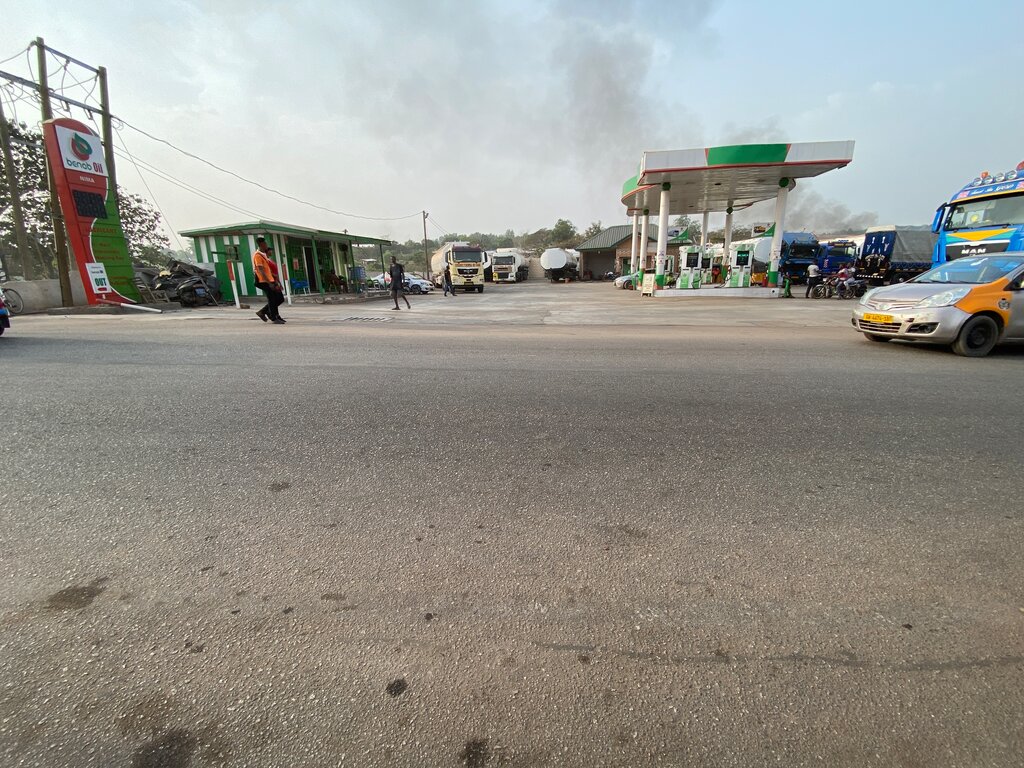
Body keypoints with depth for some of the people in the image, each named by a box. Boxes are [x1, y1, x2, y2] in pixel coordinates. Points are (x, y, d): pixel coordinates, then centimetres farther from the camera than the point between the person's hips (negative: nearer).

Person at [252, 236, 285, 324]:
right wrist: (269, 283, -25)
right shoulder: (257, 255, -11)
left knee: (280, 299, 8)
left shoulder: (263, 255, 19)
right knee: (272, 300, -6)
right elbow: (261, 271, -19)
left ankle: (263, 312, 17)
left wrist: (276, 281, 22)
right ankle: (274, 318, 2)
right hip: (264, 282, -9)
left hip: (270, 281, 9)